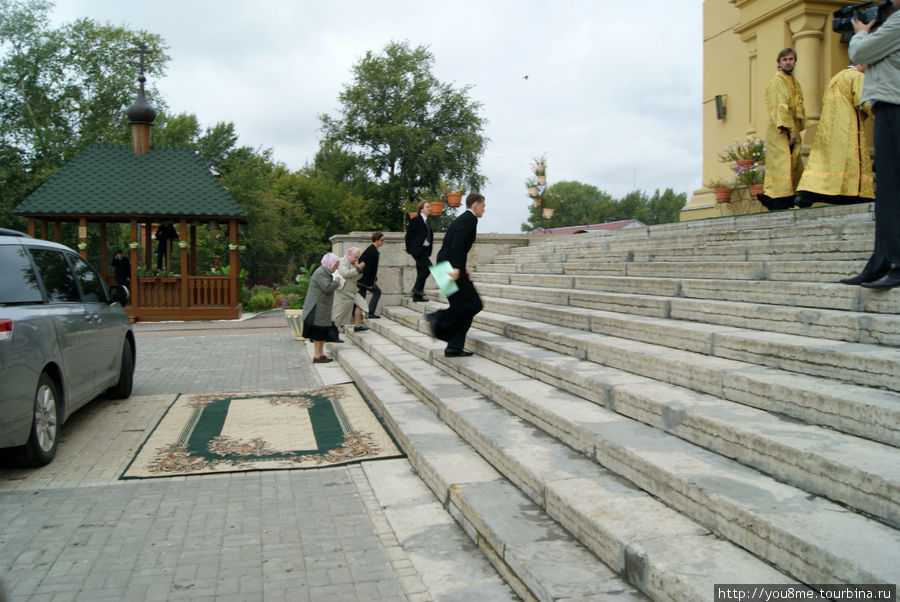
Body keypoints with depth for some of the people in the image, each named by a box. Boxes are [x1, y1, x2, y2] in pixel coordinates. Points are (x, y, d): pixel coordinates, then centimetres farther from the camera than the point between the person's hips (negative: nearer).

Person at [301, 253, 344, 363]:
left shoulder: (325, 272, 16)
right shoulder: (320, 273, -17)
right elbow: (328, 288, -25)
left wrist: (336, 282, 11)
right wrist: (336, 282, -10)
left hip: (323, 309, 10)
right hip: (318, 308, -10)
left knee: (323, 332, 13)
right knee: (318, 333, -5)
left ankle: (321, 354, 20)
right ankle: (316, 356, 0)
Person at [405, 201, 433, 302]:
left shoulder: (427, 222, 18)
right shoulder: (416, 220, -7)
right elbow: (409, 235, -9)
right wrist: (408, 249, -9)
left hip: (425, 250, 9)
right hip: (417, 249, -9)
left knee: (421, 272, 9)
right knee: (428, 267, -20)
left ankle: (417, 296, 13)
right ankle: (417, 288, -9)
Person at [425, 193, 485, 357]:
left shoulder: (462, 219, 23)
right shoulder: (470, 219, -7)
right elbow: (458, 243, -21)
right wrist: (457, 268, -27)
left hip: (448, 268, 10)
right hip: (453, 269, -10)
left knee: (464, 308, 10)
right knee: (473, 305, -8)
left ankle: (454, 348, 8)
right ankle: (438, 318, -11)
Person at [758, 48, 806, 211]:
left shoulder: (794, 83, 22)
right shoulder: (776, 81, -6)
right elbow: (779, 107, -16)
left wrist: (797, 130, 15)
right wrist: (790, 129, -22)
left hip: (791, 131, 9)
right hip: (779, 131, -9)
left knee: (795, 168, 9)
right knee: (782, 165, -14)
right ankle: (779, 205, -16)